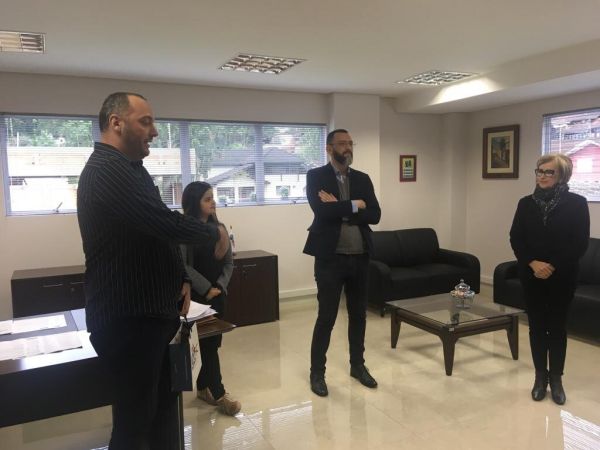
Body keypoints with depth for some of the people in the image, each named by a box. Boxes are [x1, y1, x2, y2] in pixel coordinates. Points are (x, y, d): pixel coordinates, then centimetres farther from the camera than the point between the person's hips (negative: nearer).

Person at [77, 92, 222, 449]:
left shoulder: (130, 169, 15)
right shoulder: (107, 170, -20)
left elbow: (157, 231, 19)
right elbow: (168, 225, -29)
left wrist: (181, 278, 5)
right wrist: (214, 234, -9)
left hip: (149, 312, 10)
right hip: (127, 318, -10)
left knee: (163, 408, 20)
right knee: (135, 418, 5)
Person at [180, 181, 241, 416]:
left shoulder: (219, 227, 6)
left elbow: (228, 263, 6)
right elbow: (183, 265, -15)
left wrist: (220, 286, -8)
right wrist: (206, 288, -16)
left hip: (217, 294, 5)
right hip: (195, 296, -5)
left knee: (213, 342, 10)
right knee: (206, 343, 0)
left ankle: (203, 387, 26)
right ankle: (218, 393, 8)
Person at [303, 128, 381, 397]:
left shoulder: (363, 179, 9)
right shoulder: (316, 176, -3)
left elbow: (374, 215, -3)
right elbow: (321, 210, -20)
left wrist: (339, 209, -13)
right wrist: (354, 205, -10)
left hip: (360, 257, 5)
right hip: (330, 258, -4)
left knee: (358, 315, 15)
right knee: (326, 317, 2)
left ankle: (358, 365, 32)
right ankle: (317, 372, 19)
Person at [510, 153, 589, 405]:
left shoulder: (576, 203, -5)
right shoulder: (526, 203, 3)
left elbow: (580, 243, -8)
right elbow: (515, 238, 0)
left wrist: (552, 266, -15)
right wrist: (533, 263, -14)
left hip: (562, 276, -2)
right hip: (531, 275, 2)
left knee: (557, 326, 8)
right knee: (536, 326, 9)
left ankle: (556, 379, 22)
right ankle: (540, 377, 22)